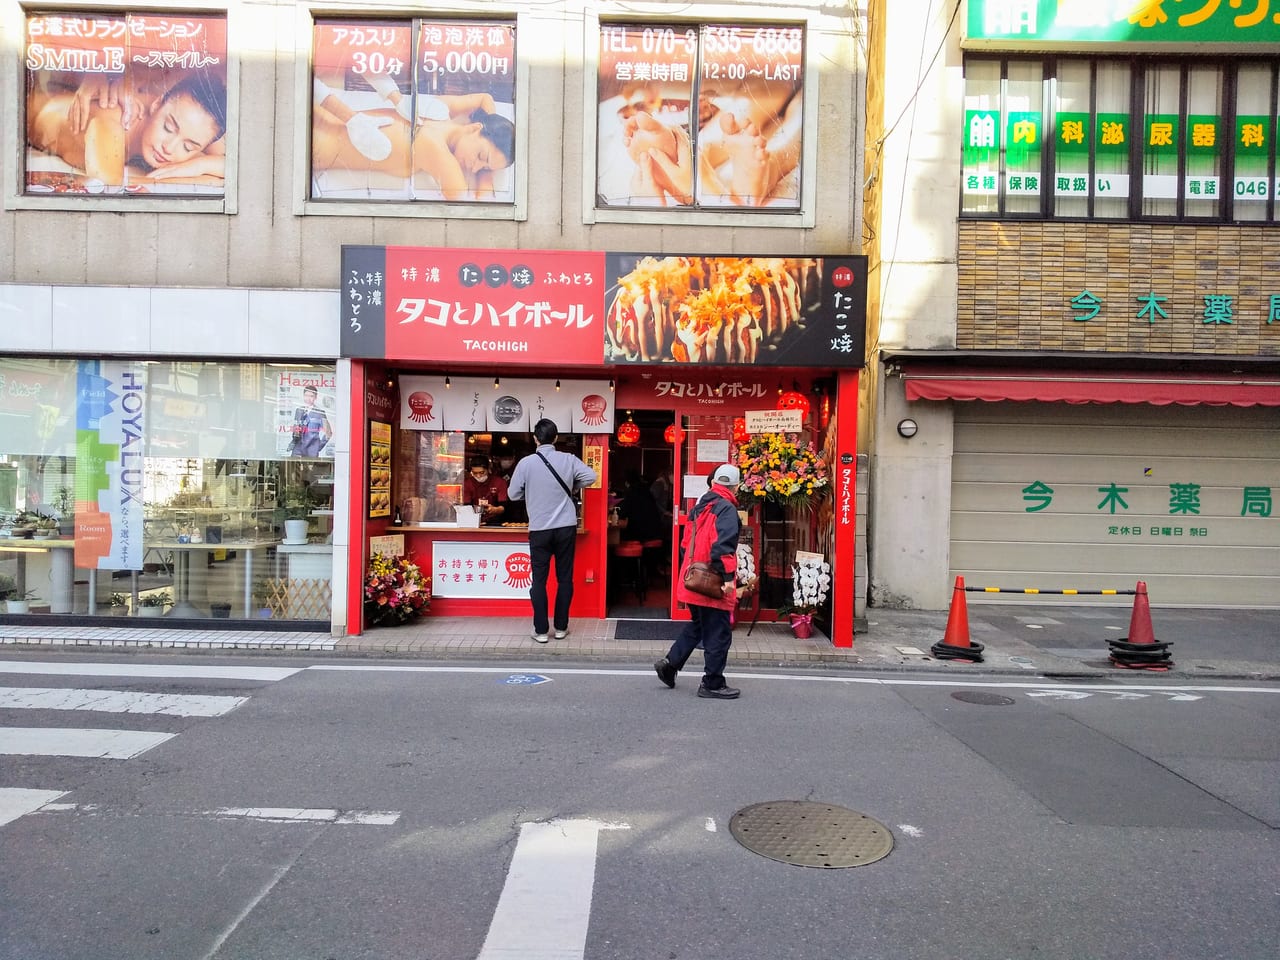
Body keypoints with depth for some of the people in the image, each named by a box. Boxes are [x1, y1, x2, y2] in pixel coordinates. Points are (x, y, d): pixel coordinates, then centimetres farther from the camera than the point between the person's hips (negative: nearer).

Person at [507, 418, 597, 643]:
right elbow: (590, 476, -7)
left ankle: (541, 631, 9)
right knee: (564, 578, 10)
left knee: (539, 580, 7)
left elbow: (513, 494, -1)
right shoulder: (568, 459, -3)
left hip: (539, 529, -1)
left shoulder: (526, 463, -7)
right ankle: (561, 628, 16)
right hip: (566, 527, 1)